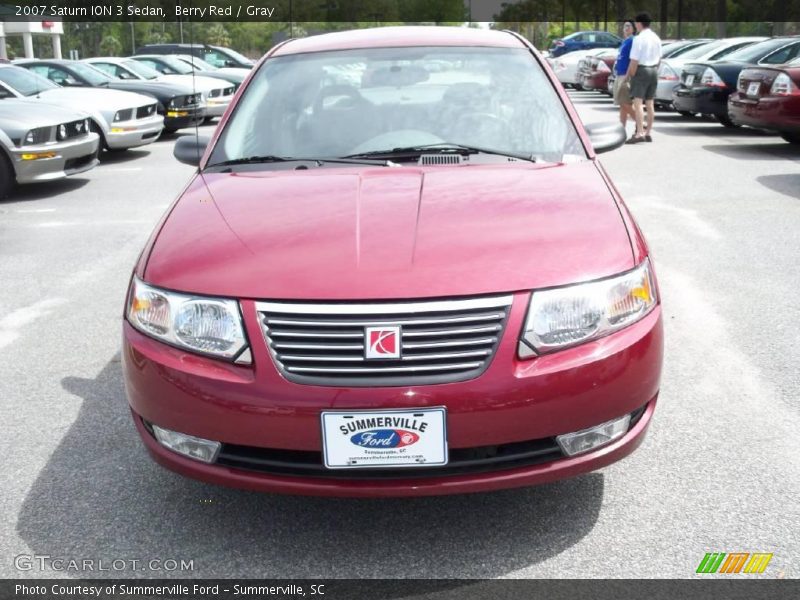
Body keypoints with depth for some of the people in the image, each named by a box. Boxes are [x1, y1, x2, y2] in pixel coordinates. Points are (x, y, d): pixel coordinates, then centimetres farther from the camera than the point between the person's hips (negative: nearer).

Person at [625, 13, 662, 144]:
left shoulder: (639, 38, -15)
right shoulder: (656, 38, 9)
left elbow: (634, 60, -18)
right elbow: (659, 57, 12)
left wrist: (630, 75, -8)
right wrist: (655, 70, 19)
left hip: (641, 70, -8)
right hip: (654, 70, 8)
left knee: (638, 102, -11)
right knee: (650, 103, 11)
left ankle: (640, 133, -20)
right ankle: (648, 133, 16)